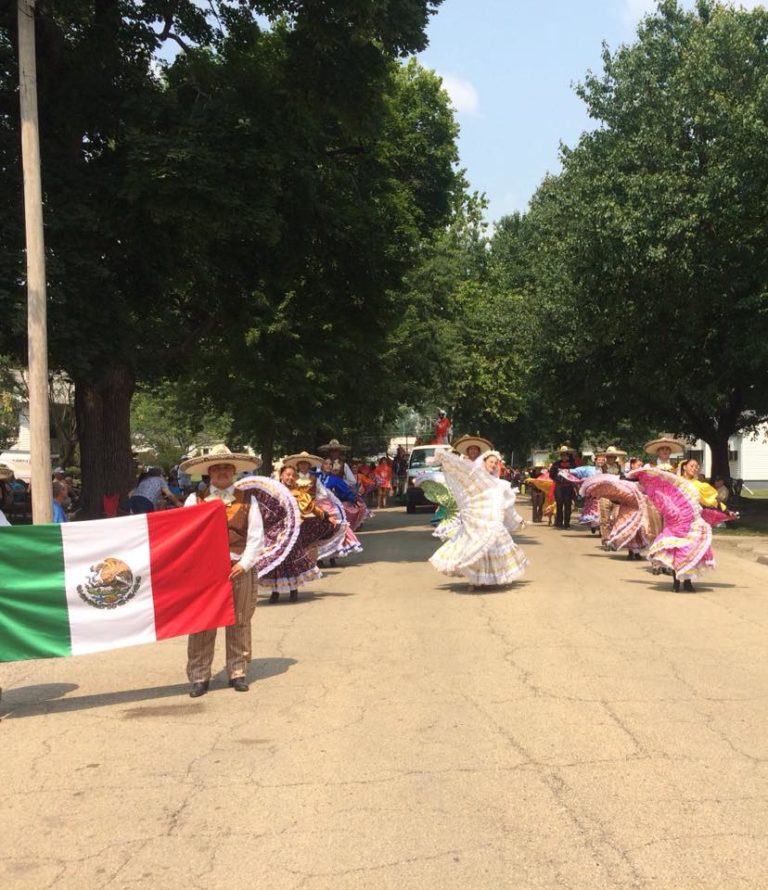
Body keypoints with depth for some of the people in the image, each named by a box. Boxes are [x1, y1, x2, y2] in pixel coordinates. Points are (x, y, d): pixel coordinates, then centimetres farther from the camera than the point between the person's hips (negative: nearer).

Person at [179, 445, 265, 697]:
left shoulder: (247, 501, 7)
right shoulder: (194, 500, 6)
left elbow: (256, 536, 2)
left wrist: (244, 564, -9)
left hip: (238, 569, 1)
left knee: (239, 624, 7)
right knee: (201, 625, 1)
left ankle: (238, 673, 17)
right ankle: (199, 676, 7)